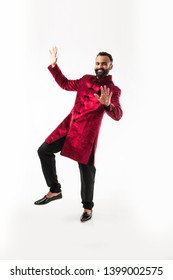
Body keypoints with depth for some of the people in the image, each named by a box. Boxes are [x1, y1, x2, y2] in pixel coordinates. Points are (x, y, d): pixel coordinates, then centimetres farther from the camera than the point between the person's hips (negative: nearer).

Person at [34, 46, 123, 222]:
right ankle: (55, 190, 16)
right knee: (44, 151, 4)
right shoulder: (86, 79, 12)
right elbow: (65, 84, 26)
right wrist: (54, 65, 19)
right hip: (68, 125, 6)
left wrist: (107, 104, -39)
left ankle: (88, 207, 21)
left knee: (86, 168, -1)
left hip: (87, 132, -6)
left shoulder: (113, 90, -5)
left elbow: (117, 115, -18)